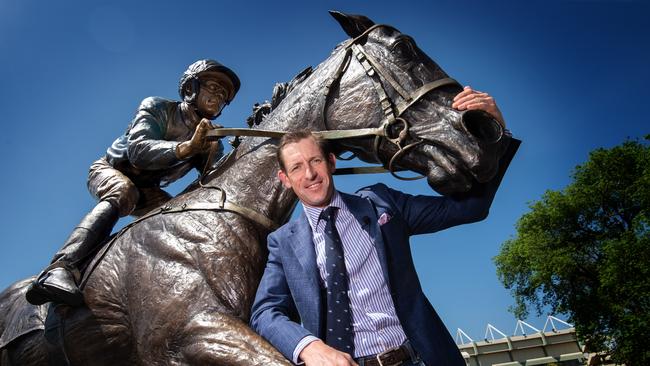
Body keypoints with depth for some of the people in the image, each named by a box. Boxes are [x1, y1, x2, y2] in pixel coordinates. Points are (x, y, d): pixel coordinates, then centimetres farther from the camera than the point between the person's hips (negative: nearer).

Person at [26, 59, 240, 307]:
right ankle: (61, 269, -52)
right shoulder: (157, 108, -16)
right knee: (123, 192, -37)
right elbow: (137, 150, -34)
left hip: (147, 190, 5)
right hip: (110, 171, -5)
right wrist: (186, 148, -48)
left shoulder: (212, 142, -4)